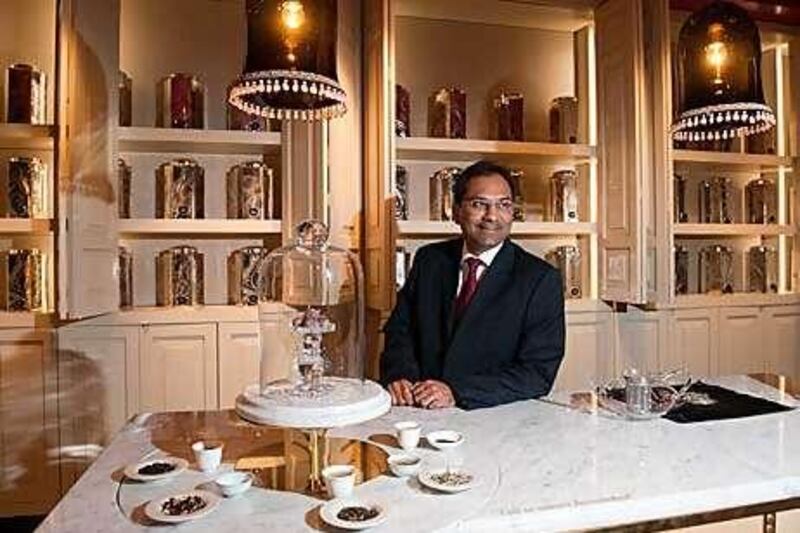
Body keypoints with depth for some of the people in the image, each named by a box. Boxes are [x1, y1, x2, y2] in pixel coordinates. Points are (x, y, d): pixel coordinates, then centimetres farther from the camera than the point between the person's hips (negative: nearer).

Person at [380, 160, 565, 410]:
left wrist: (456, 392, -20)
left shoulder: (541, 279, -6)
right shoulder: (429, 260, 7)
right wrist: (399, 377, -11)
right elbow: (399, 330, 10)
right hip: (421, 411, 3)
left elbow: (538, 373, -10)